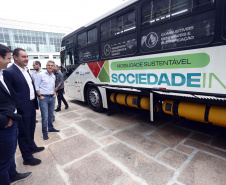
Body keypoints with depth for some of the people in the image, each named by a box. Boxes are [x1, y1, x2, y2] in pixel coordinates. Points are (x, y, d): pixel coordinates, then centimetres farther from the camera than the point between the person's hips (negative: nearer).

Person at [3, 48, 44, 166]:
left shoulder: (26, 71, 11)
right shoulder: (9, 72, -15)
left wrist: (35, 102, 14)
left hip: (31, 105, 8)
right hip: (22, 108, -8)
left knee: (31, 130, 24)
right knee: (23, 133, 7)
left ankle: (32, 147, 45)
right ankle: (27, 157, 23)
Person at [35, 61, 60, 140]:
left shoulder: (53, 76, 12)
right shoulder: (41, 75, -6)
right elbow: (36, 86, -6)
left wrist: (54, 93, 10)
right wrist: (40, 96, -10)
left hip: (52, 97, 6)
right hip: (44, 98, -6)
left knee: (51, 114, 15)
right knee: (45, 116, -4)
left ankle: (50, 128, 32)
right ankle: (44, 132, 9)